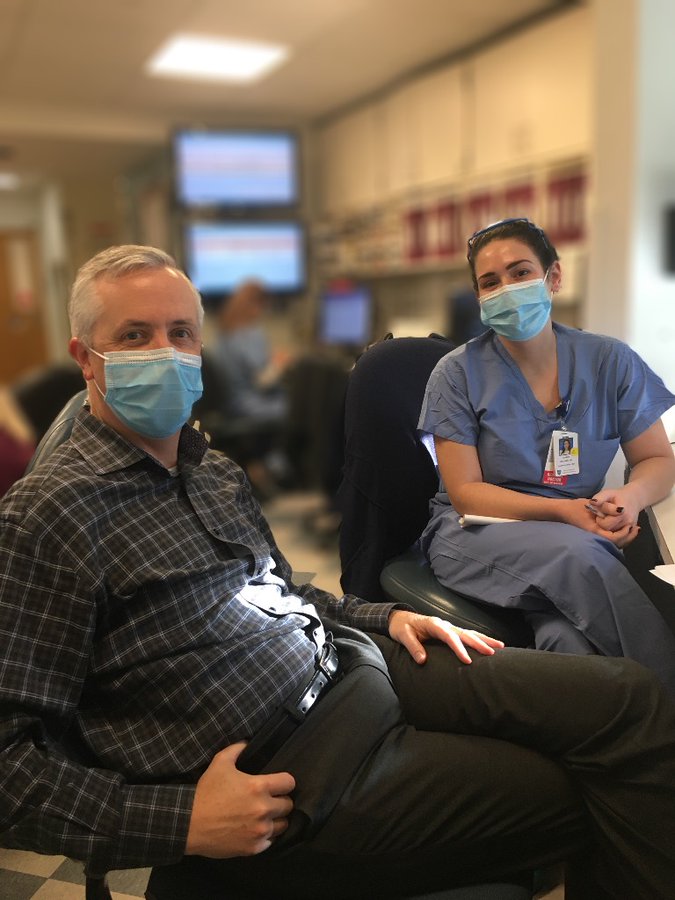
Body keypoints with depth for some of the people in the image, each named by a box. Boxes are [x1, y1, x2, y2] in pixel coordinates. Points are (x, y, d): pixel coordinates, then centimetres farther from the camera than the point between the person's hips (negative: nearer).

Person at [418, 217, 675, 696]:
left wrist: (630, 497, -15)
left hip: (582, 540, 1)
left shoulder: (610, 362, 5)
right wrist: (563, 512, -20)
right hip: (477, 536, -1)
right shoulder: (459, 373, -2)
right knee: (574, 552, -34)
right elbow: (465, 492, -6)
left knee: (569, 638, -33)